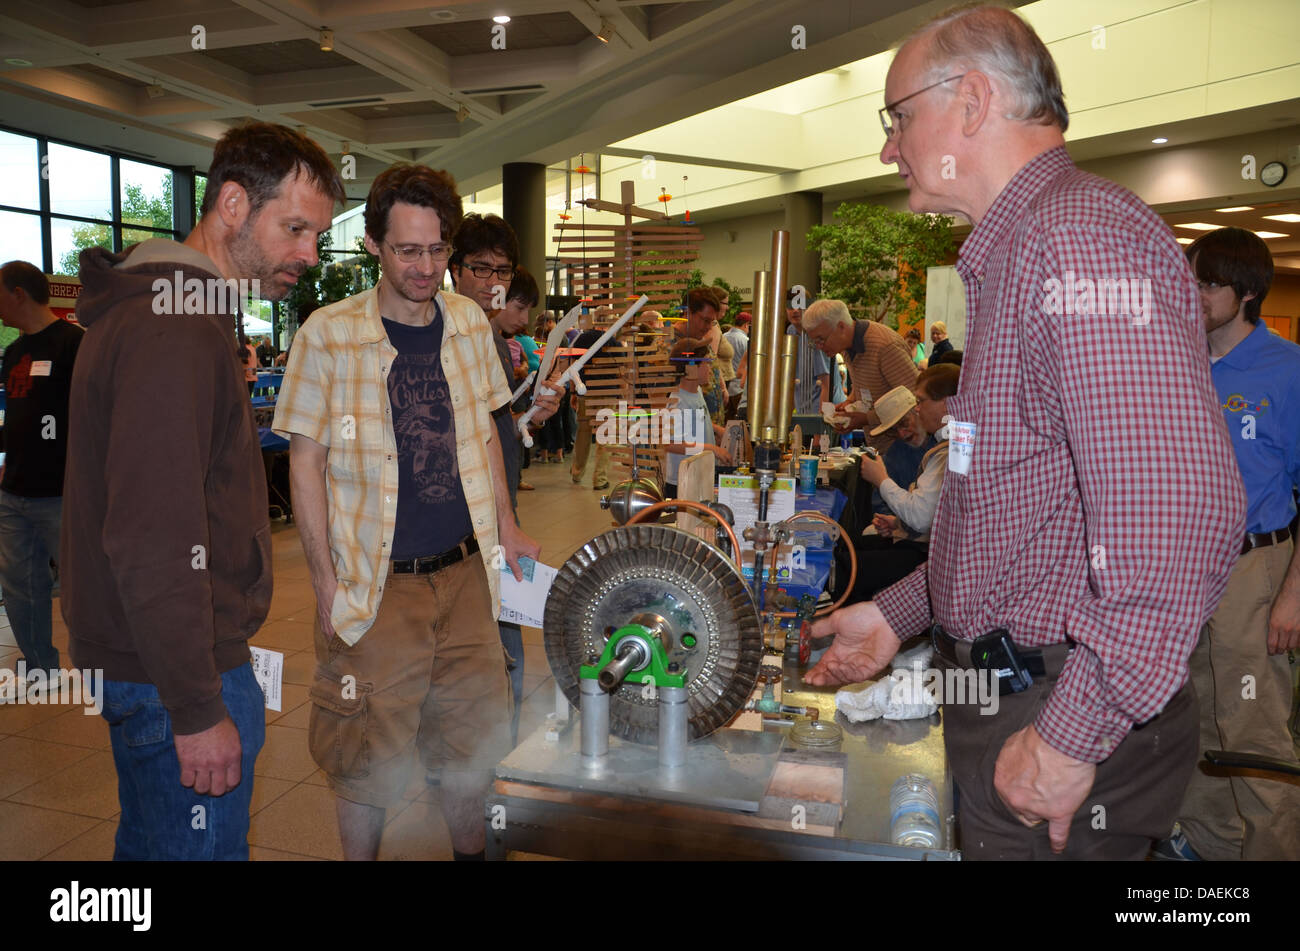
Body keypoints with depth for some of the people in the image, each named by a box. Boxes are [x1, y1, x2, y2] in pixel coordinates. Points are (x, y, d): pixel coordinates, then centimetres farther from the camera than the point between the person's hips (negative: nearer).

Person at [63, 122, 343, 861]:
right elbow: (152, 542, -27)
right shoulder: (173, 330, -22)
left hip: (140, 662, 10)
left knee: (152, 840, 23)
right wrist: (198, 710, -21)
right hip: (179, 671, -10)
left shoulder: (158, 307, 12)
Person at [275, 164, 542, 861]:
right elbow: (306, 461, -6)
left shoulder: (468, 322, 4)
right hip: (377, 584, -4)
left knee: (476, 734, 14)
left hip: (466, 572, 4)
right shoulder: (328, 333, -10)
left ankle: (470, 849, 37)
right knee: (368, 754, 7)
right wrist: (327, 580, -8)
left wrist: (504, 524, 11)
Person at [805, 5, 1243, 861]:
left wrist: (1072, 737, -24)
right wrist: (897, 614, 18)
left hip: (1059, 726, -9)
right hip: (1004, 696, 10)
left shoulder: (1080, 231, -18)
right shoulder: (1016, 252, 17)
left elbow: (1182, 507, -29)